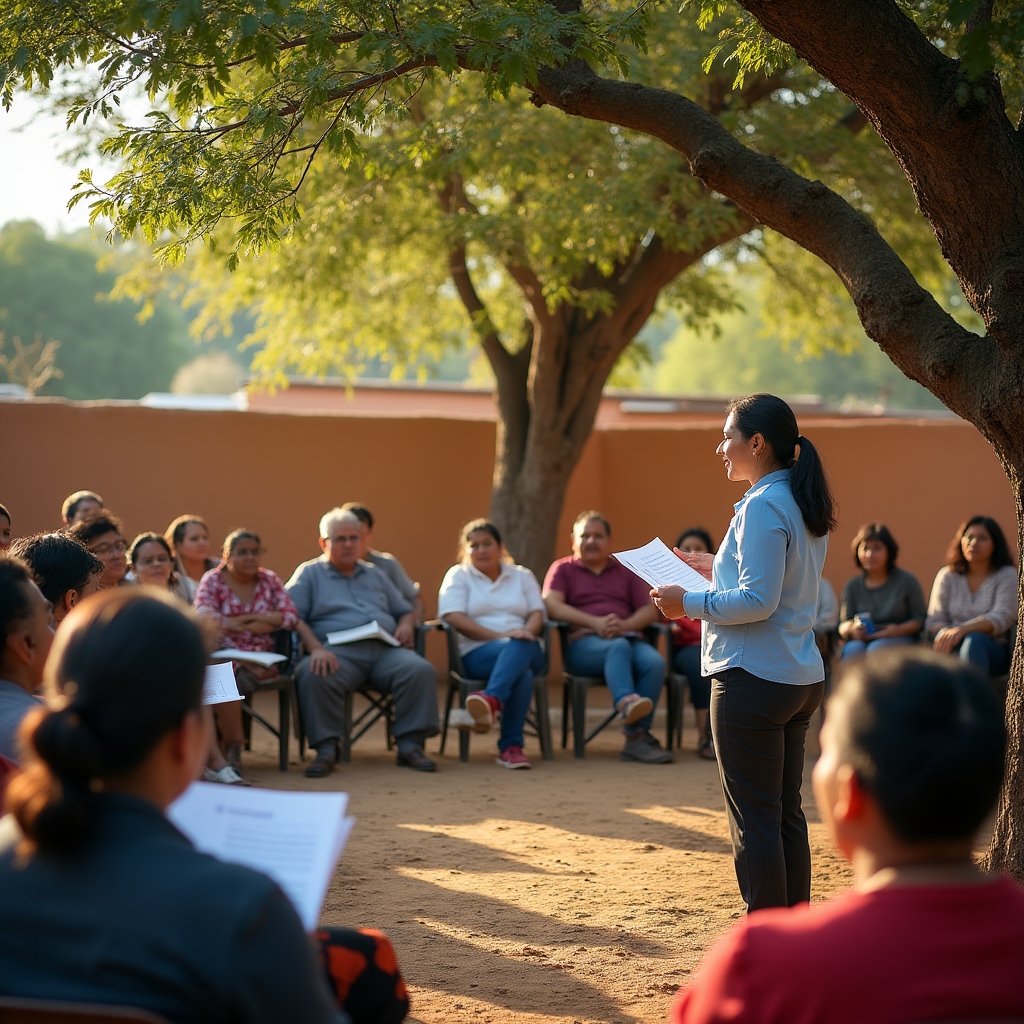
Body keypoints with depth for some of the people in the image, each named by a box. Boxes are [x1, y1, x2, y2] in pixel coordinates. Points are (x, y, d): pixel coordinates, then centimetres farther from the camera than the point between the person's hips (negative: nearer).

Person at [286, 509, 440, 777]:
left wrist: (406, 626, 8)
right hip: (338, 653, -4)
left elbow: (405, 611, 34)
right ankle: (326, 748, -27)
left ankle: (410, 745, -20)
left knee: (421, 670, -26)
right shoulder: (309, 574, 15)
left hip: (384, 650, 4)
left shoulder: (375, 574, 30)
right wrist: (316, 649, -17)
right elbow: (292, 616, 0)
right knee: (314, 675, -37)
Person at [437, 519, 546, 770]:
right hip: (477, 653, -2)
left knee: (521, 646, -39)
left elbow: (537, 613, 11)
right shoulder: (458, 576, 13)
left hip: (526, 650, 2)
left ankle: (492, 700, -62)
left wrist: (528, 632, -16)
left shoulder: (522, 576, 23)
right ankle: (512, 745, -50)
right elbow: (453, 617, -3)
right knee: (521, 669, -38)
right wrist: (499, 636, -15)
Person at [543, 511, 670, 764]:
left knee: (654, 662, -32)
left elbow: (649, 610, 18)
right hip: (584, 642, -3)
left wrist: (626, 624, -6)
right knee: (618, 647, -39)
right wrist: (595, 622, -13)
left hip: (628, 636, 3)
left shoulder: (625, 570, 28)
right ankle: (625, 701, -67)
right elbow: (552, 606, 0)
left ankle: (636, 737, -34)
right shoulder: (562, 569, 19)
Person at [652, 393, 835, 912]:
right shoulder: (803, 505, 13)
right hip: (802, 678, 10)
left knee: (755, 819, -3)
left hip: (754, 679, -10)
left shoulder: (763, 506, -16)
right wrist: (719, 569, 21)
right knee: (786, 812, 15)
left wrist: (689, 603, -12)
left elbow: (759, 600, -21)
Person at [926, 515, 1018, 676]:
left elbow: (1001, 618, -12)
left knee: (974, 640, -38)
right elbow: (934, 621, 6)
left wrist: (962, 630, -29)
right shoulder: (947, 575, 13)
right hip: (953, 651, 2)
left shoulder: (1007, 575, 5)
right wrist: (945, 633, -21)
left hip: (994, 652, -2)